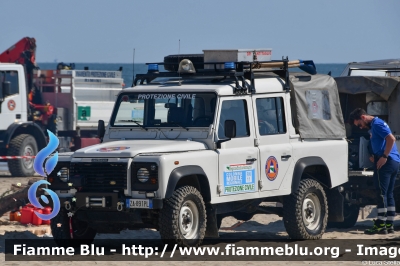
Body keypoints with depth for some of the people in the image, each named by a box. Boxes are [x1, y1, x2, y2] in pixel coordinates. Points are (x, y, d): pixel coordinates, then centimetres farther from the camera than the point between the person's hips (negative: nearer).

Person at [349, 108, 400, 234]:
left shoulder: (376, 124, -10)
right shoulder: (374, 125, 20)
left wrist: (384, 157, -20)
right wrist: (374, 157, 14)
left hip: (385, 162, -10)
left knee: (381, 193, -8)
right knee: (389, 194, 11)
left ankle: (381, 225, -9)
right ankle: (389, 224, 11)